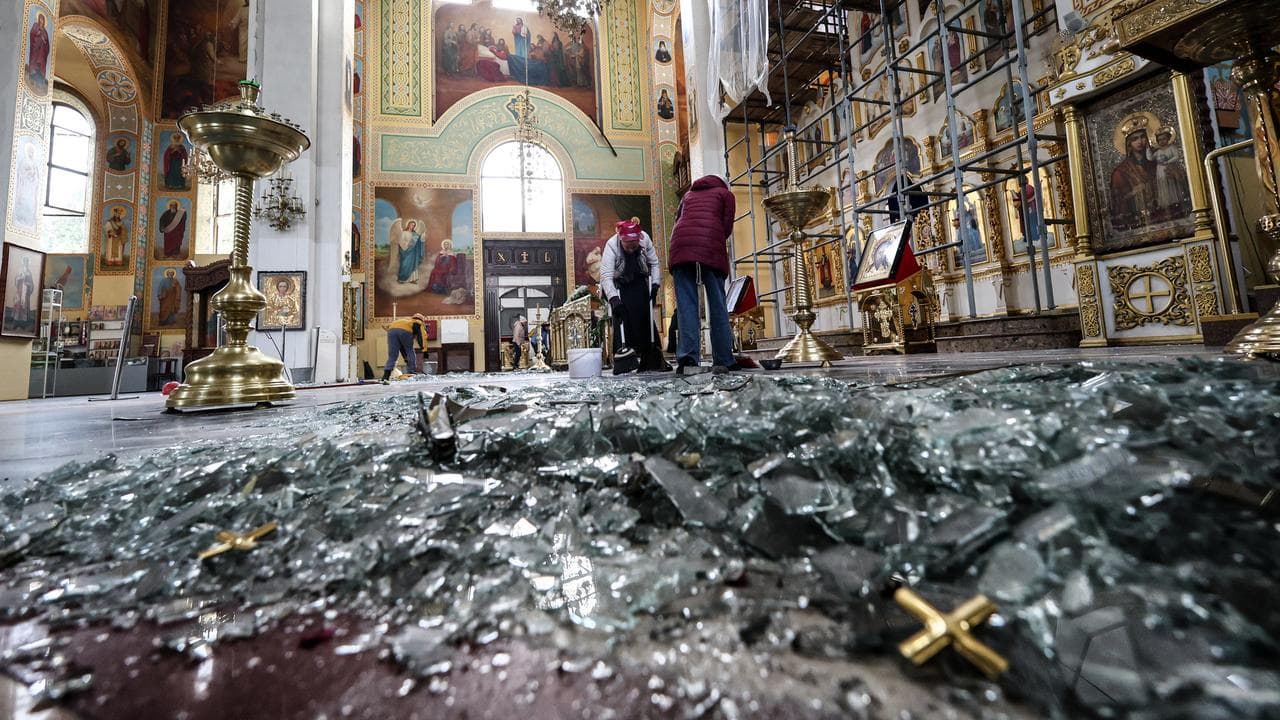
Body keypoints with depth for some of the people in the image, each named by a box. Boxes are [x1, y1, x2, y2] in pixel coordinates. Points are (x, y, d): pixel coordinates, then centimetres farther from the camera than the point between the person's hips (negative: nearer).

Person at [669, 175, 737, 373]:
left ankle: (688, 358, -16)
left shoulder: (689, 194, 33)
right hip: (711, 247, -2)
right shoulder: (725, 193, 22)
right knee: (717, 304, 1)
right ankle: (723, 360, 0)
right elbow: (727, 226, 11)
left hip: (681, 246, 2)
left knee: (686, 304, -5)